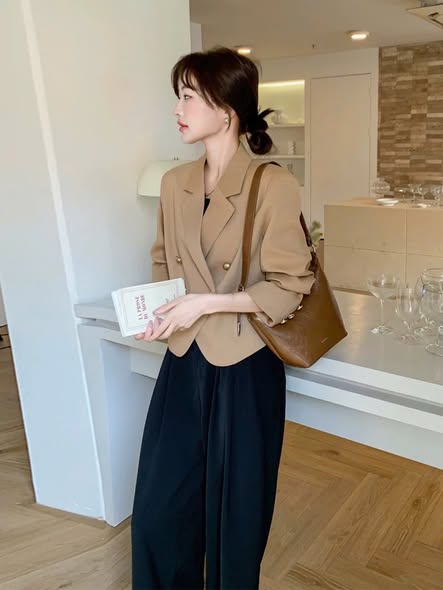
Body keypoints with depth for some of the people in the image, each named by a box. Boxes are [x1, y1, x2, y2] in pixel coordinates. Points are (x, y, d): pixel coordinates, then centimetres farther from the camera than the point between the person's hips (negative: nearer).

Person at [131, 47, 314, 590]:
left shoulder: (273, 185, -14)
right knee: (158, 509, 15)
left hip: (244, 368, -5)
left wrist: (206, 303, -20)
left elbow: (287, 287, -12)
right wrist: (155, 308, -5)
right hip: (184, 362, 5)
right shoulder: (174, 183, 3)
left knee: (235, 513, 14)